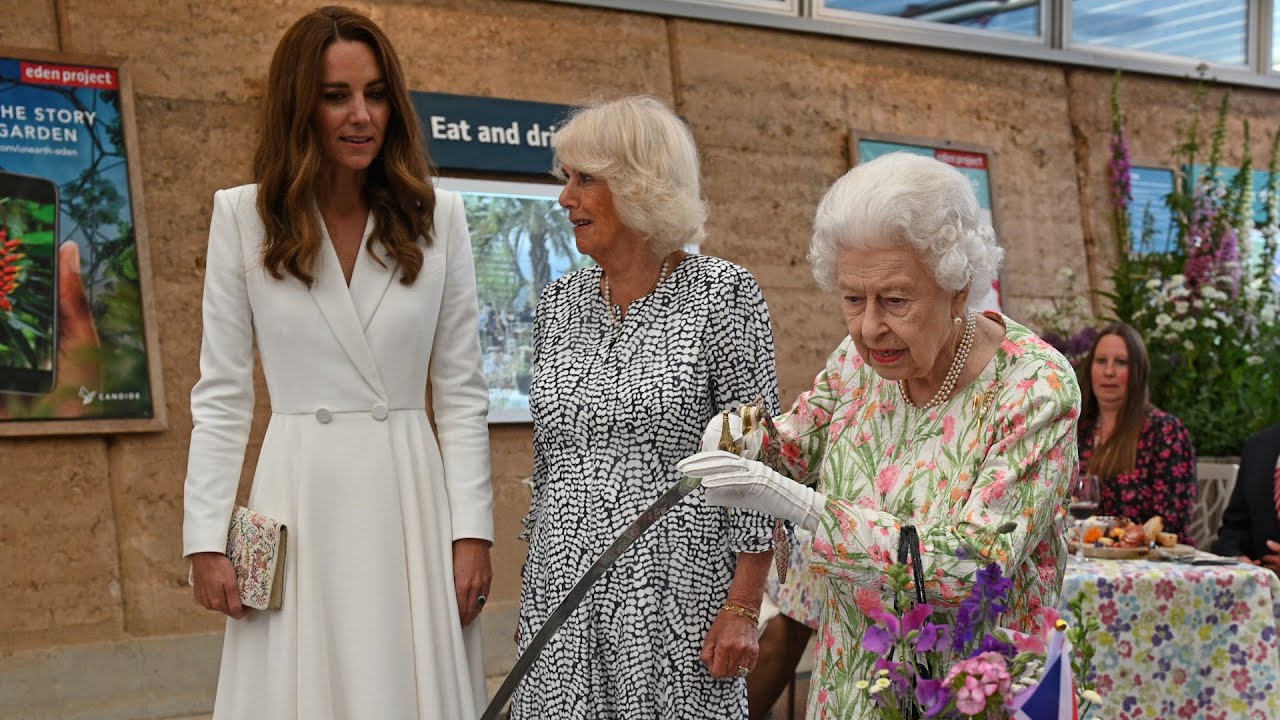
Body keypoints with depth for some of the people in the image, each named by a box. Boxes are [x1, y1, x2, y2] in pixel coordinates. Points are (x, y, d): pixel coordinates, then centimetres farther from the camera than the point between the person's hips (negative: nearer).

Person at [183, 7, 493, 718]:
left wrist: (472, 528, -2)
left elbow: (461, 390, 5)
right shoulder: (244, 216, 1)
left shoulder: (437, 218, 3)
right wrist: (206, 537, -3)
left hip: (411, 497, 1)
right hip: (299, 498, -1)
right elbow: (221, 393, 3)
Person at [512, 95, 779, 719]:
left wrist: (742, 609, -13)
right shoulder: (558, 303, 10)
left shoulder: (721, 293, -6)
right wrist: (531, 586, 16)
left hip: (674, 597, -4)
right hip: (561, 594, 5)